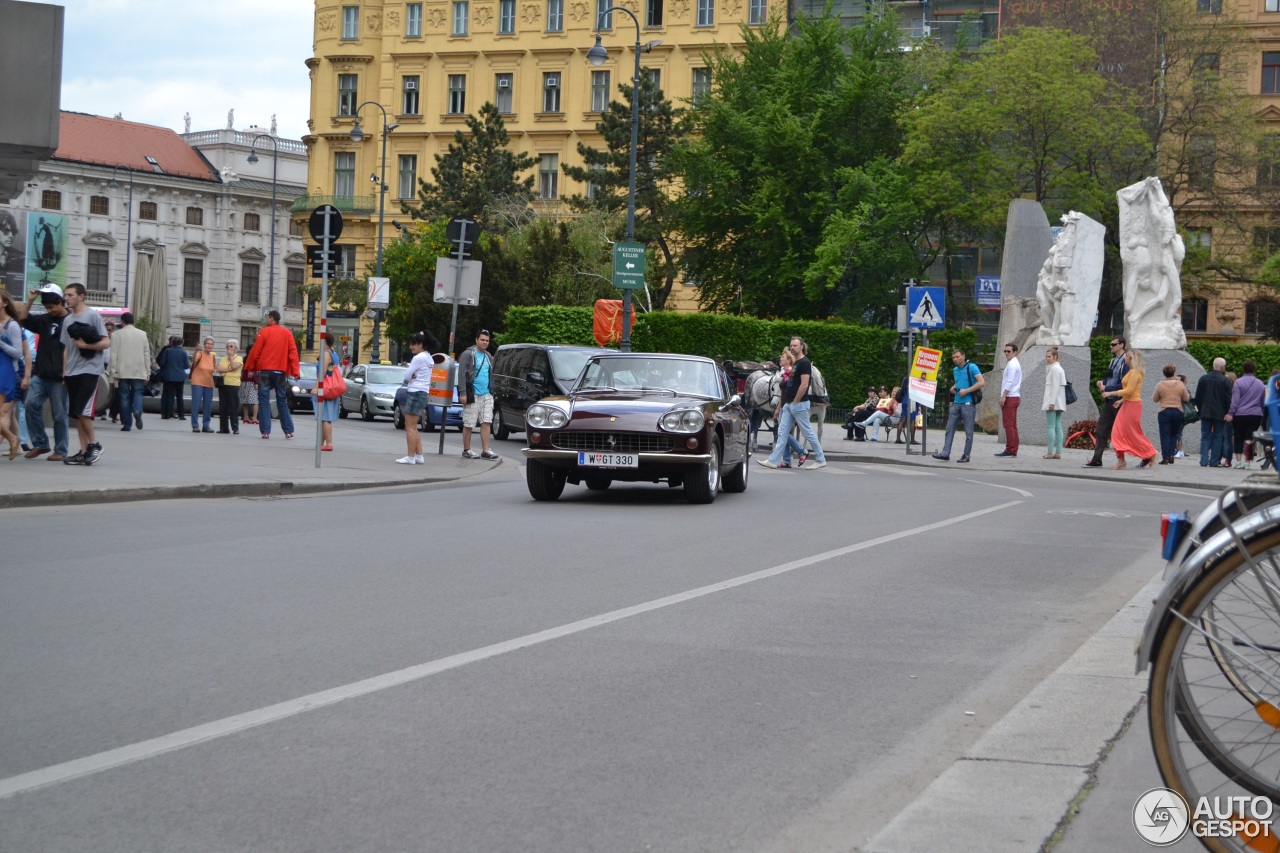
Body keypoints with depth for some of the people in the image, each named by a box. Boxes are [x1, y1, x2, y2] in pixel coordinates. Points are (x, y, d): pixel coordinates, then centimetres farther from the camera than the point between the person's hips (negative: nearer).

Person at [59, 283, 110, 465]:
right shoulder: (68, 320, 13)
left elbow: (106, 343, -8)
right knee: (77, 412, 5)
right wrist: (64, 372, 12)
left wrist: (86, 345, -16)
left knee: (82, 410, -14)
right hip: (72, 372, 7)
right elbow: (66, 348, 18)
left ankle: (95, 444, 2)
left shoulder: (93, 315, -5)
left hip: (89, 370, -7)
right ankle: (84, 451, 9)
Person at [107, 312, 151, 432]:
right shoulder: (142, 334, 7)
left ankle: (127, 424, 1)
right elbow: (147, 354, 7)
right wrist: (147, 372, 11)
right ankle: (137, 411, -23)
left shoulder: (116, 335, -1)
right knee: (137, 393, 8)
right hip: (139, 372, 1)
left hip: (123, 372, -1)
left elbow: (114, 355, -4)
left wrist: (114, 372, -2)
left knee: (124, 396, 4)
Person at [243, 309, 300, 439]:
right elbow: (293, 352, 1)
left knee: (264, 401, 1)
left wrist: (249, 367, 6)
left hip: (265, 371, -3)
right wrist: (295, 371, 1)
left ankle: (265, 431, -6)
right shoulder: (287, 333, 6)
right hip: (281, 371, 3)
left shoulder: (264, 332, -3)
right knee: (282, 401, 11)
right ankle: (289, 431, 8)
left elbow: (255, 352, -4)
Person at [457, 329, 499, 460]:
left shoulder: (488, 356, 17)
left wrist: (492, 391, 21)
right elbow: (461, 374, -11)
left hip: (486, 395, 7)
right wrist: (462, 393, -18)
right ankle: (466, 450, 7)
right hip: (472, 395, -7)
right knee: (468, 424, -1)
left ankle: (485, 451, 1)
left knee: (486, 423, 0)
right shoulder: (468, 354, -5)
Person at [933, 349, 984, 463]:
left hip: (968, 403, -7)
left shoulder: (971, 367, -6)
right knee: (950, 428, 1)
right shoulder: (955, 370, 15)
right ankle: (945, 453, 1)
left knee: (968, 431, 0)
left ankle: (966, 456, 5)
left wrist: (966, 391, -17)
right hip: (956, 403, 7)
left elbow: (981, 382, -14)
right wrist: (953, 388, 9)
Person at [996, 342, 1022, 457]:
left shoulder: (1012, 364, -12)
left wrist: (1003, 396, -20)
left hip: (1010, 397, -10)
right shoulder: (1016, 364, 19)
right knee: (1013, 425, 9)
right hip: (1015, 396, 10)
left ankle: (1010, 449, -11)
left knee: (1008, 424, -9)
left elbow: (1010, 382, -19)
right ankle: (1014, 450, 9)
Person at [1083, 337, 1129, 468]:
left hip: (1119, 402, -9)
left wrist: (1106, 388, -15)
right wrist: (1102, 383, 1)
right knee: (1101, 430, 5)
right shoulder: (1113, 361, 15)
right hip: (1109, 401, 9)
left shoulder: (1125, 362, -13)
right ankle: (1096, 459, 6)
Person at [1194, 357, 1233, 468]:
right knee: (1217, 438, 4)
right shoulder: (1226, 381, -7)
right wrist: (1227, 412, 2)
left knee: (1205, 437, 5)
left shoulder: (1203, 379, 4)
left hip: (1205, 413, 3)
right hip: (1220, 414, -3)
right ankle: (1214, 462, 1)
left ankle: (1204, 461, -4)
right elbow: (1228, 399, -9)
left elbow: (1197, 397, 6)